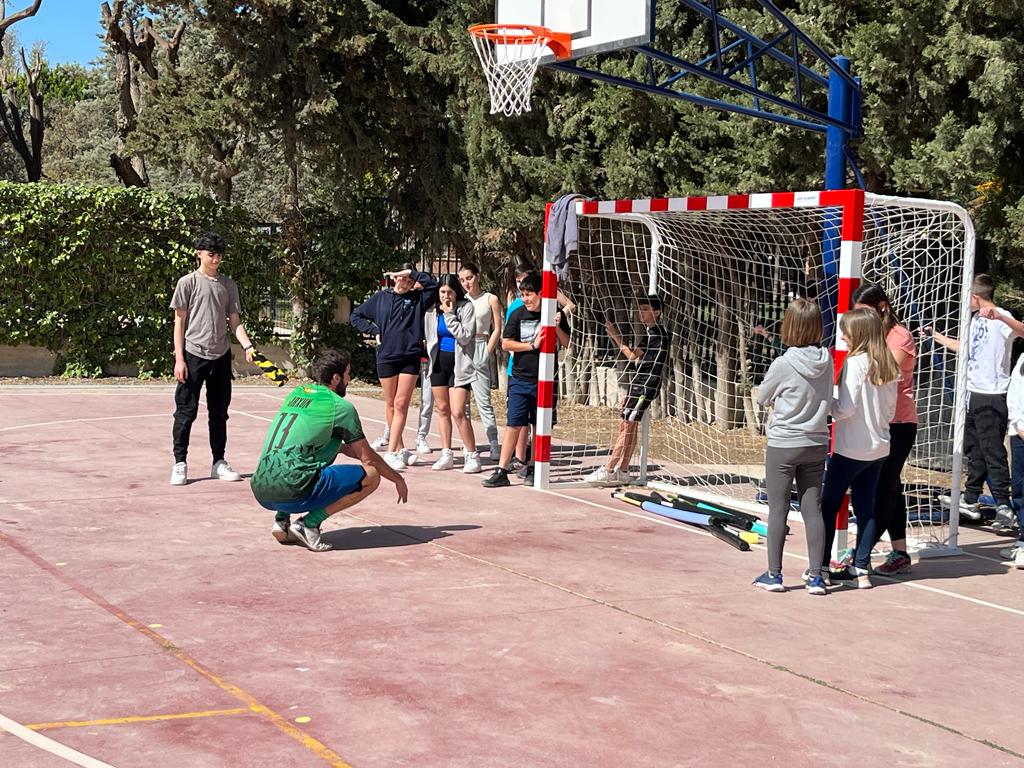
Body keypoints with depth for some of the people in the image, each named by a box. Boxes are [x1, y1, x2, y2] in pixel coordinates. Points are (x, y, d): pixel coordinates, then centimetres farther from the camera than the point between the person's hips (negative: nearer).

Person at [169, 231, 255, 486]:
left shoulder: (228, 285, 10)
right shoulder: (187, 283, -1)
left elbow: (234, 321, 11)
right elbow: (179, 321, -2)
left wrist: (247, 346, -6)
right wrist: (179, 359, -8)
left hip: (221, 356, 4)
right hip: (193, 354, -4)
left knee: (219, 412, 10)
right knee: (186, 411, -2)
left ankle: (219, 463, 18)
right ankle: (180, 463, 6)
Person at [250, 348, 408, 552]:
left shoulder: (295, 395, 20)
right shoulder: (341, 407, 1)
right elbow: (368, 458, 10)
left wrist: (344, 448, 43)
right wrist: (398, 480, 25)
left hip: (260, 492, 7)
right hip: (292, 493, -7)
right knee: (371, 476, 3)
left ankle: (282, 519, 14)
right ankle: (309, 523, -6)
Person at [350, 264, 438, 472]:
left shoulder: (417, 298, 5)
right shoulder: (381, 298, 7)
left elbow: (432, 283, -12)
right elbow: (356, 316, 13)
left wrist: (411, 272, -8)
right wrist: (374, 331, 1)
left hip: (410, 357, -1)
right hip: (386, 357, 1)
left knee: (401, 404, -6)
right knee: (391, 405, 8)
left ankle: (392, 453, -7)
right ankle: (400, 449, 20)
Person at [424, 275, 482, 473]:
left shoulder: (466, 307, -8)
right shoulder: (432, 310, 6)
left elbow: (465, 337, -17)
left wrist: (450, 315, -18)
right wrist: (428, 355, 8)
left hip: (459, 364, -5)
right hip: (439, 362, 5)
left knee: (458, 412, -13)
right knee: (442, 409, 9)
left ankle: (472, 456, -5)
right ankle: (446, 455, 17)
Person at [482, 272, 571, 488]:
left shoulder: (555, 315, 2)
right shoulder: (518, 315, 1)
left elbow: (566, 344, 2)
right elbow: (506, 343, -3)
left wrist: (557, 327, -14)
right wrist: (532, 345, -11)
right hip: (520, 379, 0)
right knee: (514, 424, -4)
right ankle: (502, 471, -4)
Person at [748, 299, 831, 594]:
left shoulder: (782, 365, -17)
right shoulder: (826, 360, -4)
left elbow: (761, 397, -1)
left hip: (783, 445, -4)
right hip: (816, 444, 4)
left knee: (778, 509, 5)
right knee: (813, 509, 8)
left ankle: (774, 575, 11)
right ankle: (815, 576, 10)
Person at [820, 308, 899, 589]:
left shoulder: (855, 362, -16)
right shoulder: (887, 366, 5)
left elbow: (845, 408, -18)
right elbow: (890, 411, 11)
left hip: (851, 448, -7)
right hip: (878, 447, 7)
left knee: (829, 504, 6)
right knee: (866, 506, 11)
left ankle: (822, 565, 11)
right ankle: (862, 569, 11)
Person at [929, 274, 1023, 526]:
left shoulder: (1001, 318, -15)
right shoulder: (976, 319, 14)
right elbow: (963, 347, 30)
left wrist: (999, 316, -50)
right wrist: (935, 335, 38)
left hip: (992, 397, -9)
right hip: (973, 393, 9)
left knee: (993, 452, -9)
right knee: (974, 450, 16)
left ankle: (1003, 505, -7)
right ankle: (970, 501, 26)